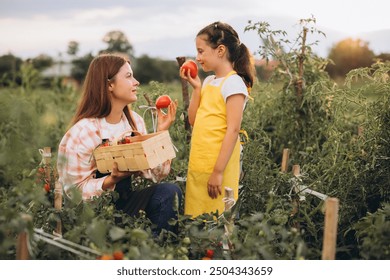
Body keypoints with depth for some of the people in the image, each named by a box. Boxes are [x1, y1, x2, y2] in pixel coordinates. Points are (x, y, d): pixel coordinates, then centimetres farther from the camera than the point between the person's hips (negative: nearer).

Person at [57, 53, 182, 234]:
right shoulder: (82, 132, -15)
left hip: (126, 199, 6)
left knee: (170, 191, -21)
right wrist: (112, 179, -28)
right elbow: (75, 189, -13)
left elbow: (155, 174, 1)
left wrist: (161, 133, -8)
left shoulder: (135, 121, 3)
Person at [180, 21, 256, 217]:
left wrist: (218, 171, -20)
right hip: (198, 164, 8)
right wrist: (196, 87, 5)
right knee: (196, 218, 13)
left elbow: (233, 130, -18)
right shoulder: (208, 82, 12)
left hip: (217, 166, -8)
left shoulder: (233, 83, -12)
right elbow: (193, 120, 14)